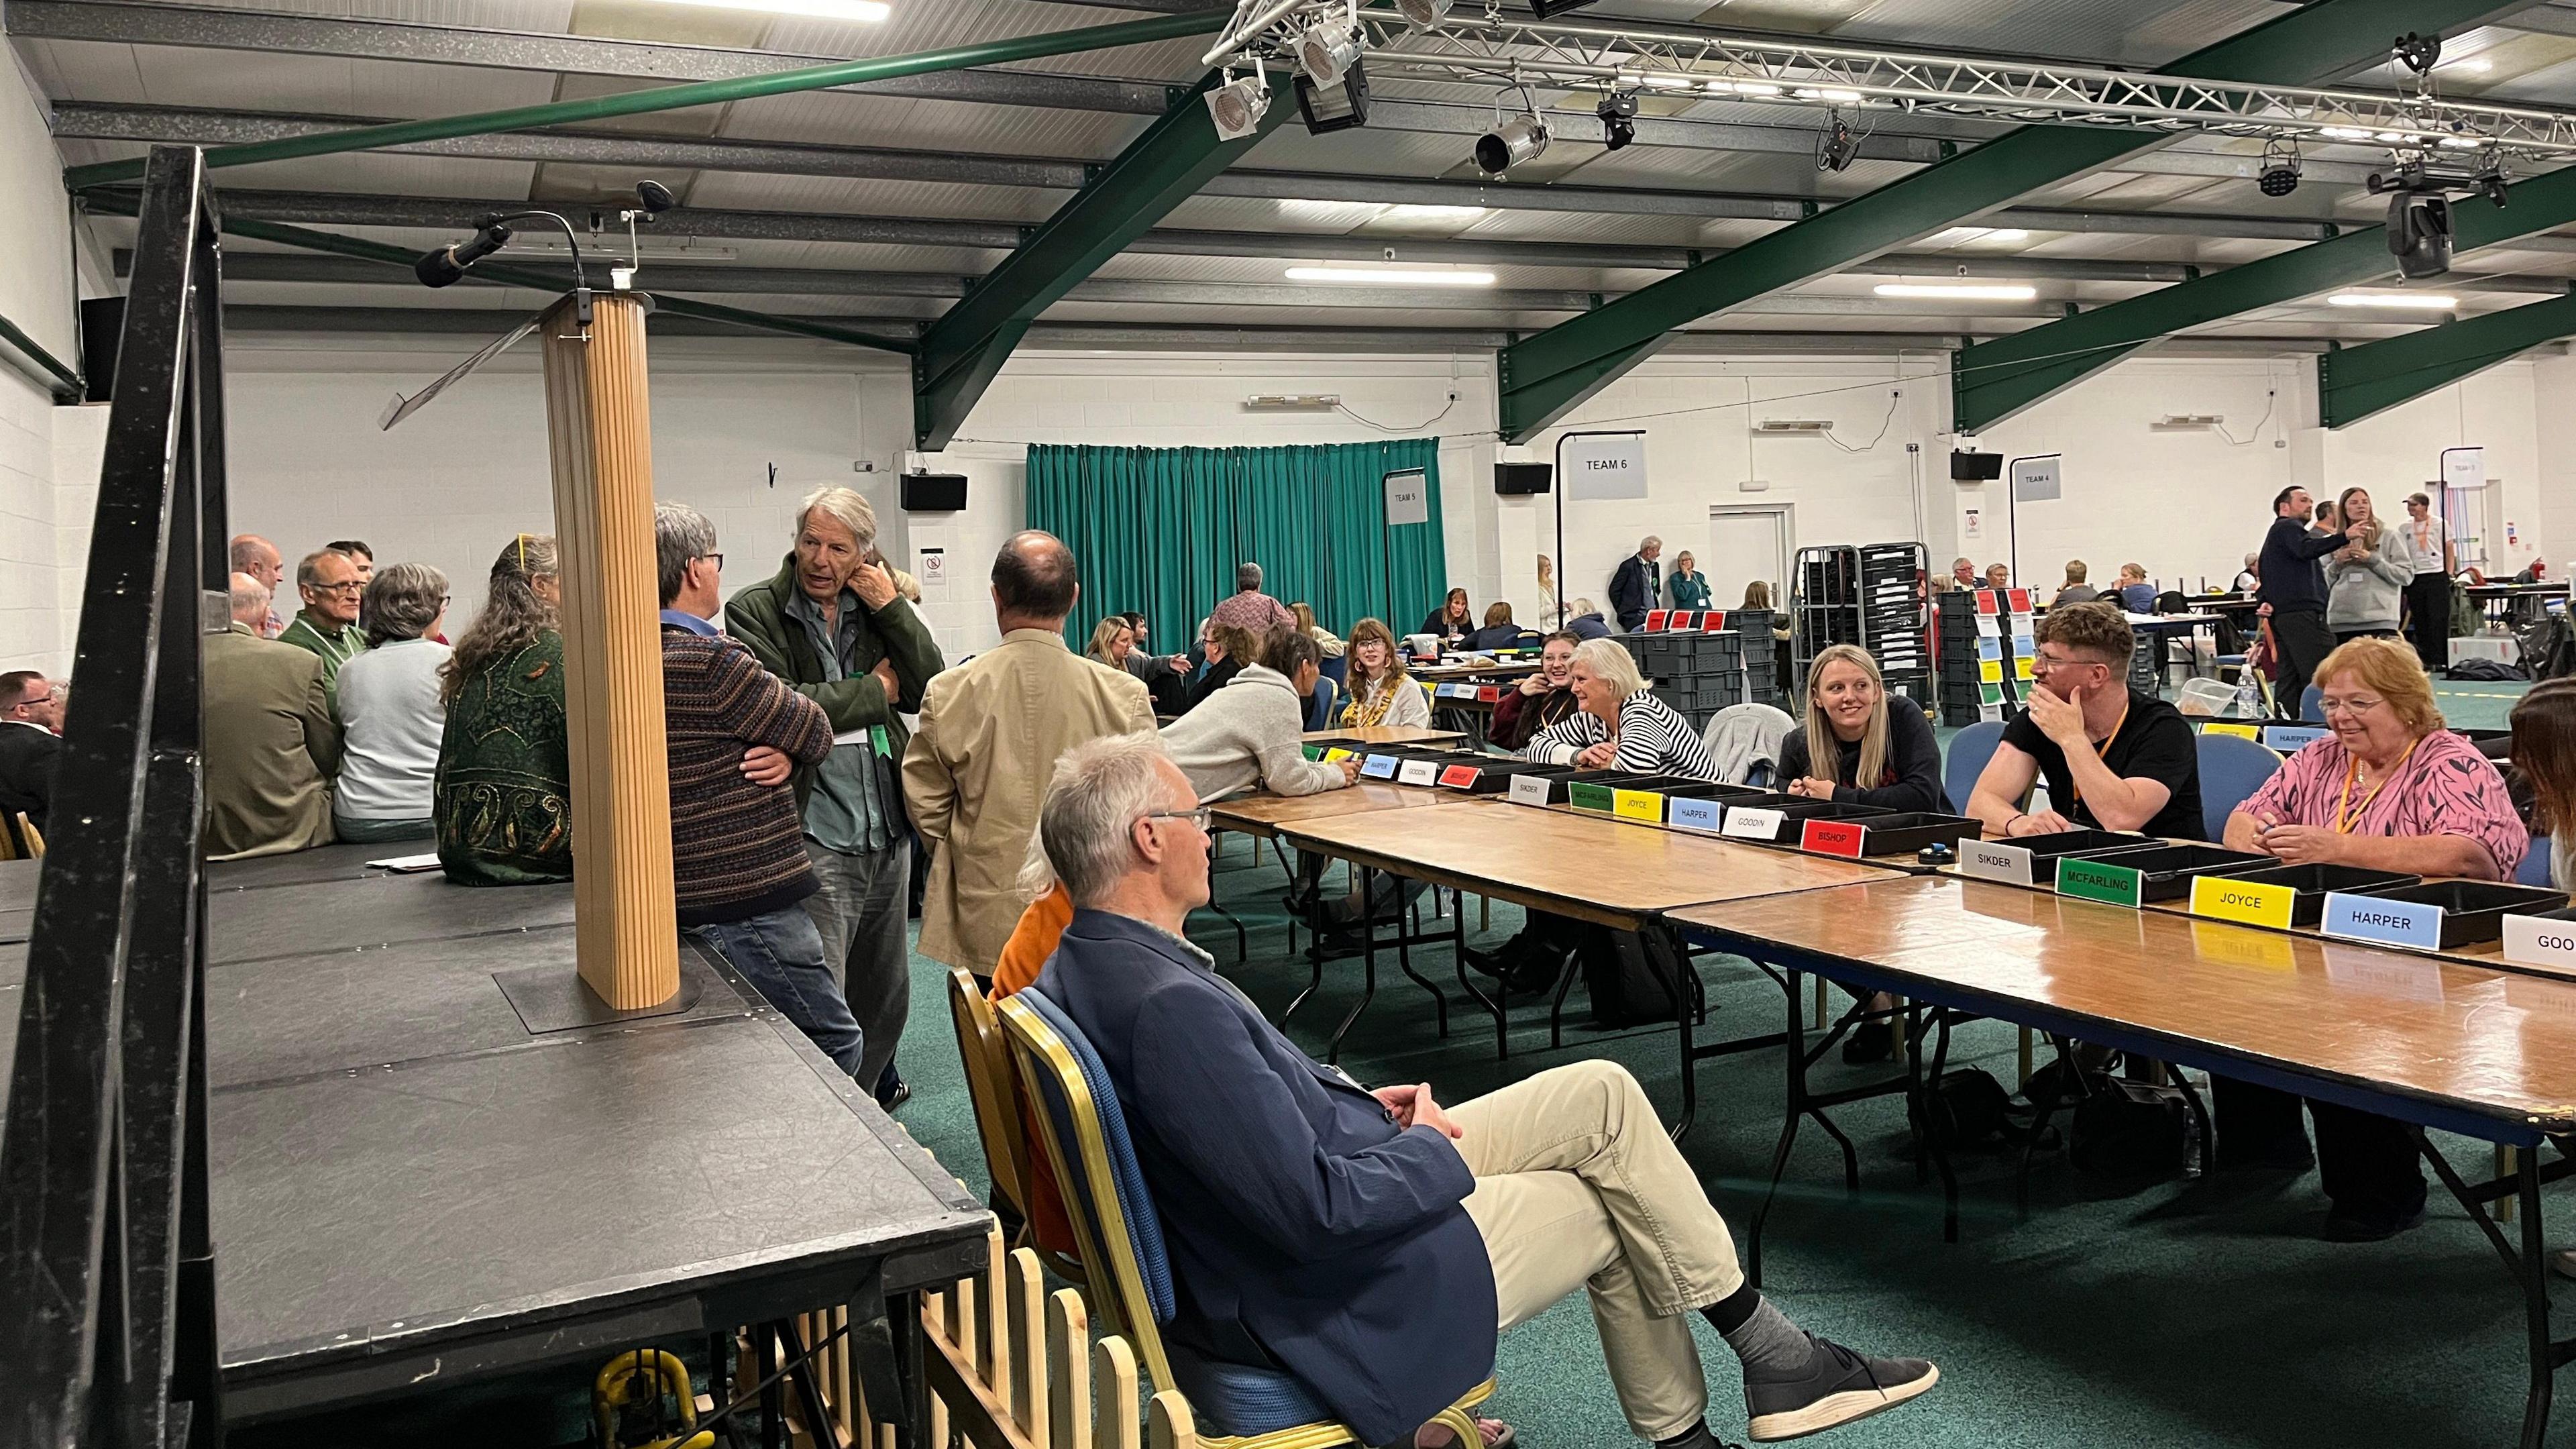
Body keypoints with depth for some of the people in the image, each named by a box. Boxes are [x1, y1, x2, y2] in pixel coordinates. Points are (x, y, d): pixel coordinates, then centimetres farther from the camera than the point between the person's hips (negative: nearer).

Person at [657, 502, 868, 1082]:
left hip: (690, 897, 10)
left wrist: (784, 752, -3)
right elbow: (814, 730, -7)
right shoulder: (707, 660, -19)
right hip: (747, 899, -10)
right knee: (838, 1047, -1)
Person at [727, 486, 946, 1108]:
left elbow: (932, 689, 2)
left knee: (885, 988, 20)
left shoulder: (876, 607, 10)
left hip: (888, 829, 6)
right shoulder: (754, 611, -5)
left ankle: (872, 1081, 39)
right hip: (814, 835, -6)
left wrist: (893, 608, -8)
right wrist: (875, 691, -8)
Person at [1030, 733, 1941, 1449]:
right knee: (1618, 1203, 6)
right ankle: (1776, 1360, 32)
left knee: (1605, 1092, 9)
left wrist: (1357, 1108, 5)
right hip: (1331, 1299, -9)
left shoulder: (1084, 966, 0)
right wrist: (1436, 1149, -13)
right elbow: (1318, 1212, -31)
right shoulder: (1169, 1007, -33)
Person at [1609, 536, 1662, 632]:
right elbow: (1614, 591, -5)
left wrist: (1655, 608, 16)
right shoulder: (1628, 566, -8)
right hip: (1635, 617, -6)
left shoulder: (1654, 566, 14)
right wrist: (1622, 612, -3)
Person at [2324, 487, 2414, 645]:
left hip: (2380, 620, -2)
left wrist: (2372, 559, -8)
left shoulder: (2390, 537, 7)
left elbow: (2407, 575, 0)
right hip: (2340, 621, 2)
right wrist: (2336, 564, -4)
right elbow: (2324, 583, 13)